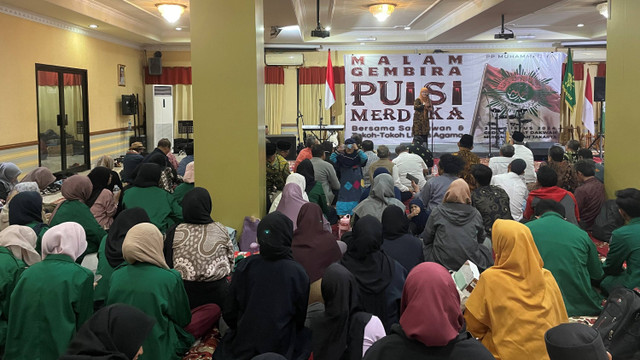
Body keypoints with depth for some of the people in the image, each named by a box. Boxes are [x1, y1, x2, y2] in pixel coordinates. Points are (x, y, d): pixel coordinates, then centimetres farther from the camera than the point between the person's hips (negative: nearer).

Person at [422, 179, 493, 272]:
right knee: (486, 252, 28)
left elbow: (426, 239, 8)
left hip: (442, 262, -1)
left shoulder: (437, 212, 2)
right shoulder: (475, 214, 5)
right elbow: (481, 239, 19)